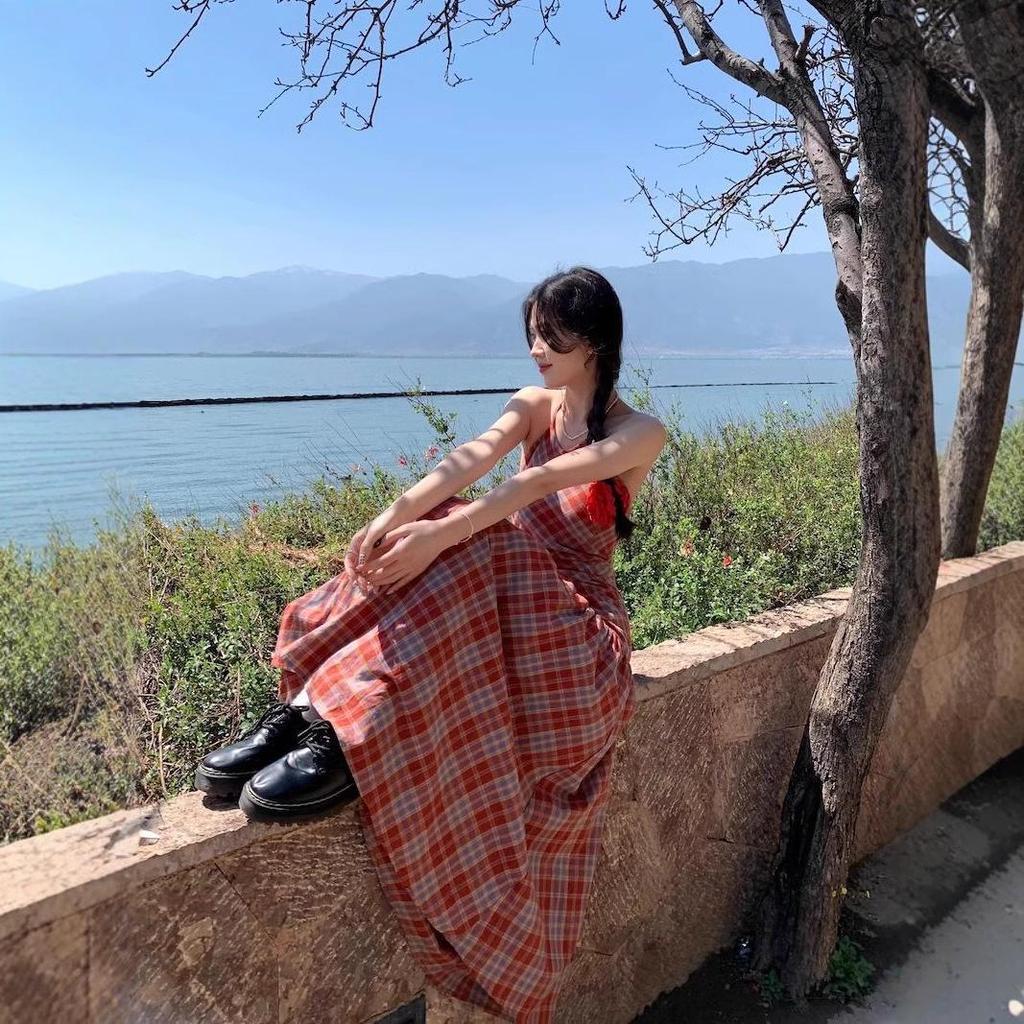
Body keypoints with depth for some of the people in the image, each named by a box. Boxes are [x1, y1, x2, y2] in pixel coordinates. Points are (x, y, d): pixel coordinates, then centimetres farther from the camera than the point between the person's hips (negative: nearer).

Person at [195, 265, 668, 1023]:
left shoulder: (640, 433, -6)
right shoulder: (532, 405, 10)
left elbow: (542, 482, -25)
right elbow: (472, 459, -12)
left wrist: (440, 534, -40)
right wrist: (394, 517, -32)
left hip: (573, 616, -5)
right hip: (502, 586, 5)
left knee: (464, 556, -35)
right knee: (409, 556, -26)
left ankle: (343, 734, -39)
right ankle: (307, 713, -35)